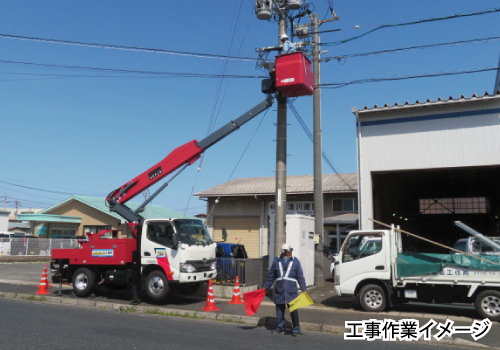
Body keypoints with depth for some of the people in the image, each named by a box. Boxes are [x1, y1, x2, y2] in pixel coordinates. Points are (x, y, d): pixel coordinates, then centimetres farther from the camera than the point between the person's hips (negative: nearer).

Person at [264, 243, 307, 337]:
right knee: (279, 310, 11)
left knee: (293, 311, 0)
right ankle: (280, 328, 24)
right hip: (279, 291, 2)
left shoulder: (295, 261, 0)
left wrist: (303, 289, -6)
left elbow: (300, 276, 1)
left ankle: (296, 330, 14)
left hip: (291, 292, -2)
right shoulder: (276, 261, 3)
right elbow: (271, 276, 11)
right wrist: (266, 287, 13)